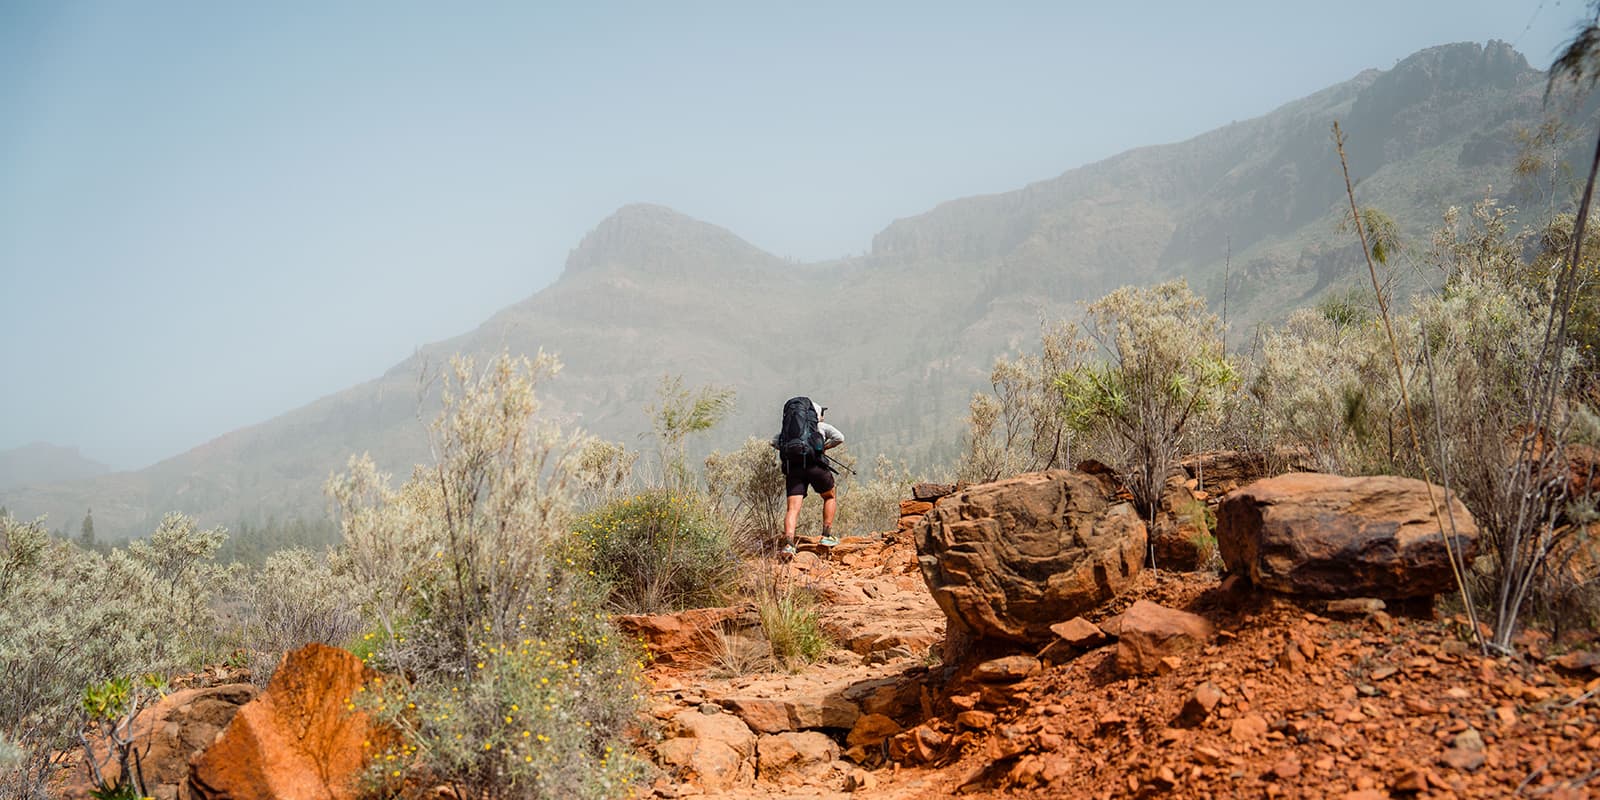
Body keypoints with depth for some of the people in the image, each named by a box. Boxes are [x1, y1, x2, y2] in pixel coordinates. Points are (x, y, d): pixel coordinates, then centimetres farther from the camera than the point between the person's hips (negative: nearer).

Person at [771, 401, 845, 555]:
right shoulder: (821, 426, 20)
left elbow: (774, 441, 18)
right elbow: (839, 437, 5)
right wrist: (823, 447, 13)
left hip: (792, 467, 2)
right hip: (815, 464, -2)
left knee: (793, 508, -4)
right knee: (830, 498, 21)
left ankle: (788, 544, -23)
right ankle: (827, 536, 15)